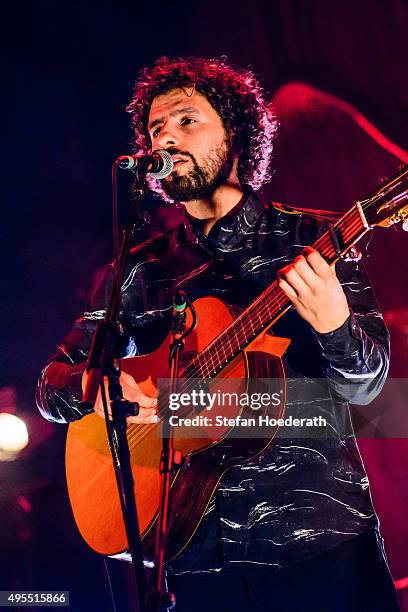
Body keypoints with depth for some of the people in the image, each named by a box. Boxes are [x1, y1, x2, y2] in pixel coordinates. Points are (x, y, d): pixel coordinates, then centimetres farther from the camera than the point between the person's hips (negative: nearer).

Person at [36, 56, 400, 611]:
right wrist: (90, 385, -10)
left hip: (317, 530, -2)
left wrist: (333, 324, -25)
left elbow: (366, 383, -3)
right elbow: (51, 382, 13)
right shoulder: (137, 273, 9)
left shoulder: (311, 238, 2)